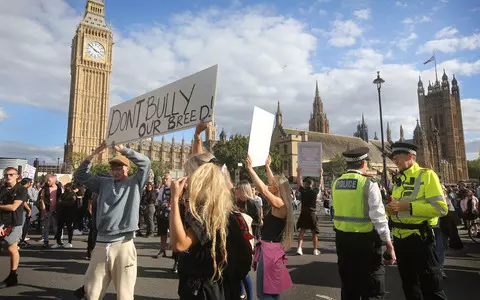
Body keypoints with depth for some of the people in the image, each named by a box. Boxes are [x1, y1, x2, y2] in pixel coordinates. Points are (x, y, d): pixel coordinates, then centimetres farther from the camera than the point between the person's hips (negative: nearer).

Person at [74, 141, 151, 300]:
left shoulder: (134, 183, 3)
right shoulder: (104, 183, 13)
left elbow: (145, 162, -10)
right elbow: (80, 175, 12)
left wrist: (122, 149, -12)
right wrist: (94, 153, 2)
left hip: (123, 245, -4)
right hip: (101, 244, 4)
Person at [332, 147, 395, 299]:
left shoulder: (336, 184, 3)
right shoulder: (369, 184, -14)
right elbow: (378, 218, -17)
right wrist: (389, 245, -9)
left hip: (342, 238, 6)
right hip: (365, 239, -5)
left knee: (348, 287, 19)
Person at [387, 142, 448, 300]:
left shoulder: (427, 175, -9)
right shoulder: (398, 180, 12)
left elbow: (441, 208, -18)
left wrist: (406, 206, -24)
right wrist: (391, 208, -1)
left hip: (419, 239, -7)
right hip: (400, 239, 7)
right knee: (408, 284, 19)